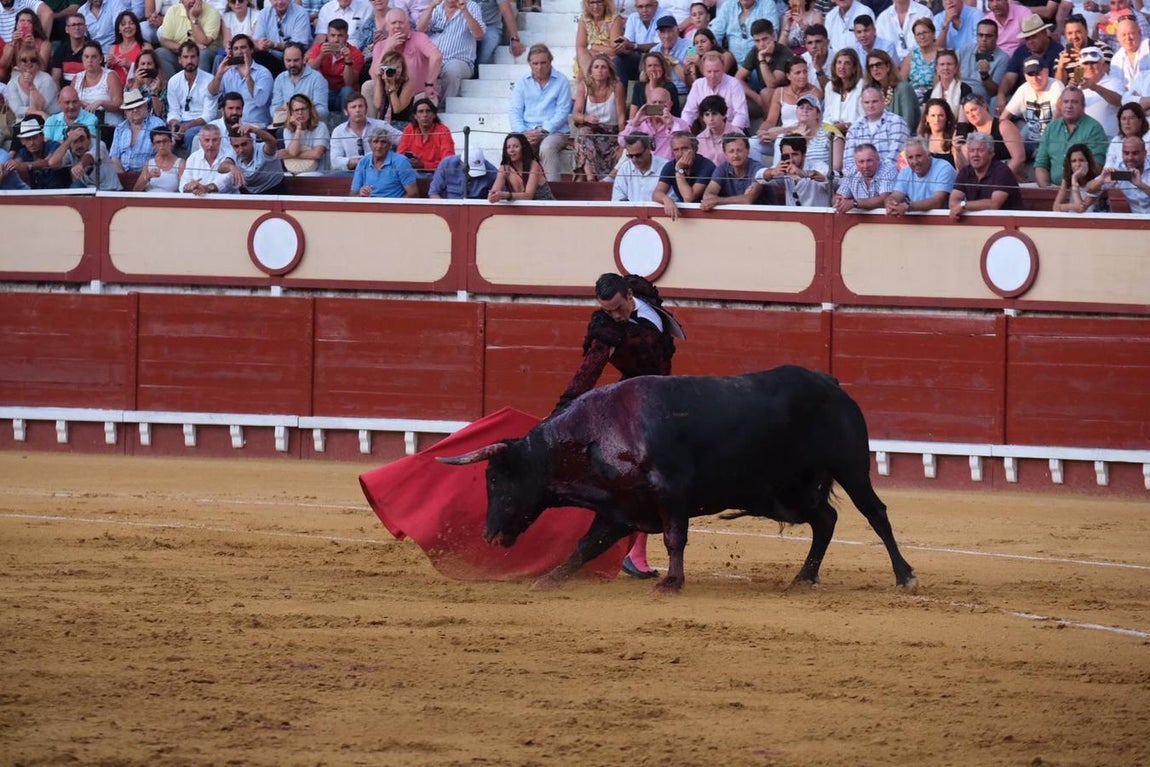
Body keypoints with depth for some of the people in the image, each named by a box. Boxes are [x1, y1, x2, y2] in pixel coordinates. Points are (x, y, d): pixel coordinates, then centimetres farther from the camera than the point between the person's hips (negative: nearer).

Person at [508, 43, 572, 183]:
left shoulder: (561, 81, 5)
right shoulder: (523, 82, 15)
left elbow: (562, 113, -2)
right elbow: (515, 111, 10)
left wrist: (543, 131, -14)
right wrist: (522, 132, -9)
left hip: (554, 131, -2)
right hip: (527, 130, 2)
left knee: (546, 148, -37)